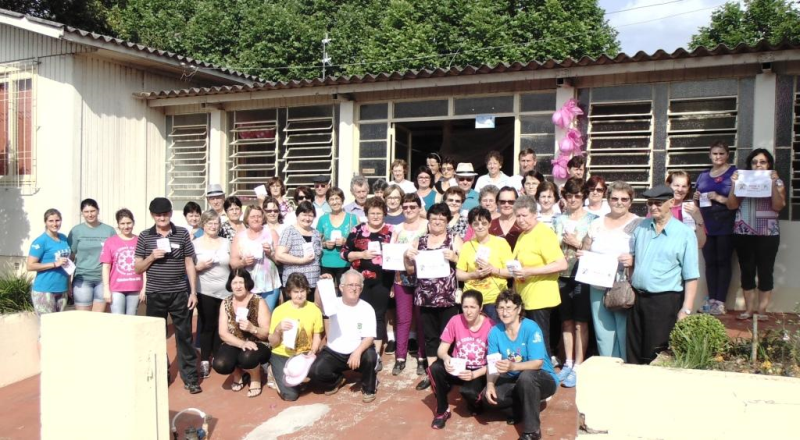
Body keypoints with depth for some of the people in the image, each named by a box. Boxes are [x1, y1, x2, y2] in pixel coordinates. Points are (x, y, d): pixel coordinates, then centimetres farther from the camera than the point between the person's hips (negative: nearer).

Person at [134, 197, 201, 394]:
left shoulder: (182, 233, 1)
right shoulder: (144, 236, 3)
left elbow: (189, 264, 3)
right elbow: (138, 268, 5)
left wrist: (193, 292, -2)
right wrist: (151, 257, -14)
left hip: (179, 293, -1)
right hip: (155, 294, 1)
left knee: (184, 336, 2)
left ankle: (190, 378, 8)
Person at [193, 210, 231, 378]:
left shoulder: (226, 243, 9)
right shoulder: (195, 243, 0)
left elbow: (233, 265, 13)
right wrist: (199, 267, -18)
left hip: (225, 291, 3)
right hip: (205, 292, -3)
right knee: (207, 326, 2)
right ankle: (205, 361, 12)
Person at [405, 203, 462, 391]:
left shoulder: (455, 239, 3)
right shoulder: (419, 241, 11)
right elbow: (410, 270, 15)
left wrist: (454, 258, -18)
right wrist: (407, 257, -3)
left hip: (448, 298, -3)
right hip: (425, 298, 3)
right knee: (430, 337, 10)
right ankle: (431, 373, 19)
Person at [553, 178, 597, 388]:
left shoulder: (591, 219, -1)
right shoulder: (560, 218, 11)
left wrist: (578, 244, -11)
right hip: (563, 275, 4)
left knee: (580, 323, 0)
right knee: (566, 321, 10)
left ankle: (578, 366, 8)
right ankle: (568, 363, 21)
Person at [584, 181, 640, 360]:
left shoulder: (638, 224, 1)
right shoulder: (596, 224, 13)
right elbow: (585, 251, 23)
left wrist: (633, 261, -22)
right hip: (599, 287, 4)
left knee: (625, 333, -2)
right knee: (603, 333, 9)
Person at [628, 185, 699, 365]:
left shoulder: (685, 234, -7)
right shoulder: (641, 227, 10)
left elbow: (691, 276, -10)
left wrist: (686, 309, -15)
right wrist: (628, 261, 5)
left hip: (665, 302, -5)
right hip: (637, 298, 5)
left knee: (657, 359, 1)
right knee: (634, 353, 13)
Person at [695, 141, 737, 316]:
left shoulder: (734, 173, 0)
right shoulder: (703, 176, 17)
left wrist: (720, 198, -19)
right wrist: (696, 198, 4)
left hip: (725, 225, -5)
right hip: (706, 224, 5)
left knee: (723, 262, -4)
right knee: (710, 262, 5)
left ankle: (720, 302, -2)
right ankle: (712, 300, 10)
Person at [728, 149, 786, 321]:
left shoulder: (777, 182, 5)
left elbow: (778, 206, -9)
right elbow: (732, 205, 0)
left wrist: (773, 184, -16)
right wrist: (734, 184, -10)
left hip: (768, 234, -1)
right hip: (743, 234, 1)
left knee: (765, 272, 0)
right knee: (747, 272, 4)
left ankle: (762, 309, 8)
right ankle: (749, 309, 12)